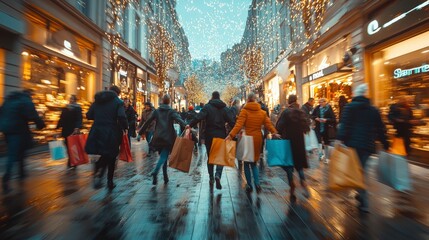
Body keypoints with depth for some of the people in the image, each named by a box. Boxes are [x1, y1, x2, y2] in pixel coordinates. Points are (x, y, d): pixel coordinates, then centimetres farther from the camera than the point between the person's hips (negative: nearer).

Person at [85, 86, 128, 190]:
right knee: (111, 158, 12)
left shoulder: (97, 100, 11)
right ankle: (110, 182, 20)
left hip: (97, 132, 4)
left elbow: (89, 115, 10)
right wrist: (125, 128, -3)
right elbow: (122, 117, -19)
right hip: (111, 134, -4)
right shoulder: (118, 101, -5)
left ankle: (98, 174, -6)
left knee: (105, 155, 20)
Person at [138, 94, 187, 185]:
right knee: (164, 156, -6)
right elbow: (179, 120, -18)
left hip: (158, 138, 4)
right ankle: (155, 171, -31)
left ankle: (165, 177, 17)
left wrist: (142, 132, 20)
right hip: (168, 137, -4)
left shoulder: (156, 111, 10)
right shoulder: (171, 111, 0)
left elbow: (148, 122, 11)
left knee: (163, 156, 15)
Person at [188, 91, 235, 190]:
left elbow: (199, 117, -18)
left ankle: (211, 178, 20)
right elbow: (231, 121, -2)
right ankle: (218, 175, -15)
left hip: (209, 135, -1)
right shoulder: (224, 108, 3)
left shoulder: (207, 106, -4)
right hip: (221, 135, 1)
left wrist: (190, 125, -10)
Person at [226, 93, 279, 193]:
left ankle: (249, 185, 15)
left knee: (247, 162, 12)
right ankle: (257, 183, 3)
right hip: (258, 138, 4)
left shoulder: (244, 111, -8)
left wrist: (231, 135, -22)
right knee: (254, 162, 17)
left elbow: (239, 125, -18)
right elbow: (268, 124, 2)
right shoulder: (262, 112, 5)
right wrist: (275, 133, 12)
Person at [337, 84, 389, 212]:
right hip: (368, 145, 5)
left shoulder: (349, 107, -4)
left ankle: (364, 203, 1)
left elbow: (344, 125, -15)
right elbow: (380, 129, 15)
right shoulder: (374, 110, 12)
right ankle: (362, 195, 27)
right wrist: (385, 144, 23)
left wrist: (340, 139, -18)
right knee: (361, 169, 17)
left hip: (353, 144, -5)